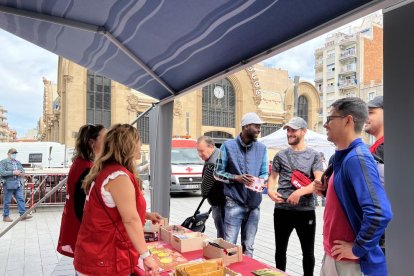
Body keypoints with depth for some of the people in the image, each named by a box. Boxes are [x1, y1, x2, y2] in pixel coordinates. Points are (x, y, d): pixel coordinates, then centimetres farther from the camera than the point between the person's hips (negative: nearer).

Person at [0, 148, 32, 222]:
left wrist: (21, 173, -2)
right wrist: (13, 172, -18)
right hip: (8, 184, -6)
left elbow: (23, 170, 21)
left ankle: (23, 214, -1)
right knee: (7, 201, 2)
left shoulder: (18, 162, 18)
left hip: (18, 184, 6)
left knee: (21, 199, -1)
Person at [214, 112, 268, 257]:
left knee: (248, 247, 13)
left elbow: (265, 173, 8)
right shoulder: (228, 146, -4)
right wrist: (237, 178, -17)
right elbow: (218, 173, -1)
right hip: (234, 203, -3)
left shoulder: (262, 148, 6)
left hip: (254, 204, 3)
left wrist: (259, 180, -16)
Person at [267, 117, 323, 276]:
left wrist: (300, 192, -23)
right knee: (280, 250, 14)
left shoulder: (314, 155, 1)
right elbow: (272, 177, 12)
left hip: (306, 211, -1)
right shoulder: (280, 155, 6)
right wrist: (270, 190, -8)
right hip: (282, 210, 2)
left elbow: (319, 182, -9)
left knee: (308, 252, 13)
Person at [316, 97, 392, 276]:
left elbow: (380, 213, -30)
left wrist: (357, 249, -20)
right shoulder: (343, 156, 6)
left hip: (348, 261, -8)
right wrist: (328, 190, 3)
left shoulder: (357, 157, -23)